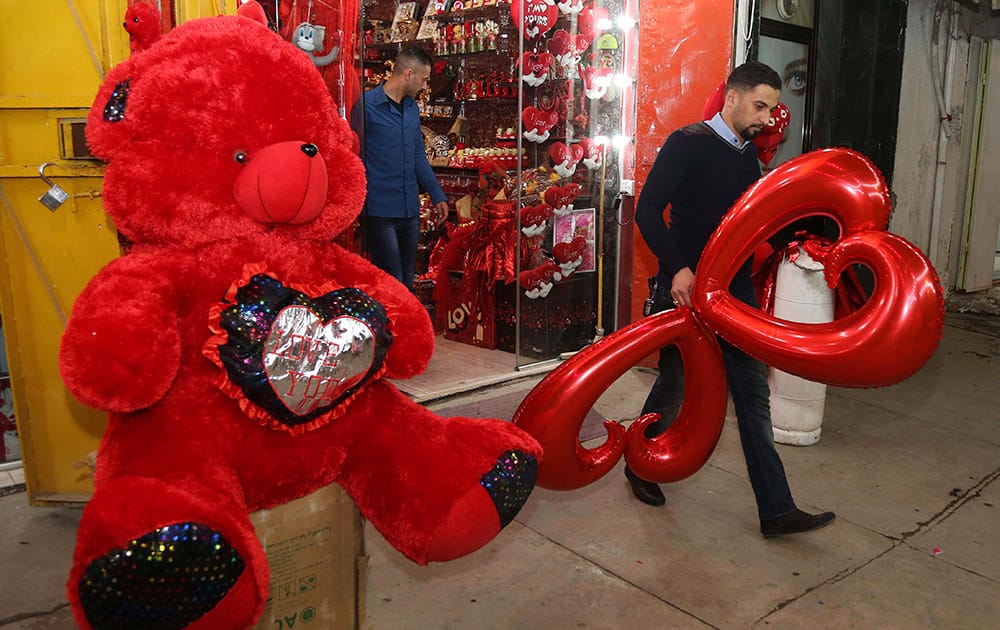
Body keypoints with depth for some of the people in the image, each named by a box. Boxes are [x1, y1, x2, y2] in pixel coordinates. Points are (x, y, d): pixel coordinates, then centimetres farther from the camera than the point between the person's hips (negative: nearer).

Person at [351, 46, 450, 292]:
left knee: (407, 281, 14)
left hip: (410, 210, 7)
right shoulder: (367, 105, -10)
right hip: (381, 211, -7)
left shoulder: (412, 108, 14)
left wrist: (437, 195, 19)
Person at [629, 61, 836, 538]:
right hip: (686, 289, -6)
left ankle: (775, 509, 10)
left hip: (735, 291, 6)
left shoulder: (748, 154, 13)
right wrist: (677, 268, -25)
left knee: (753, 392, 4)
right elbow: (647, 211, -17)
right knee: (674, 386, 7)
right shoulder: (688, 143, -9)